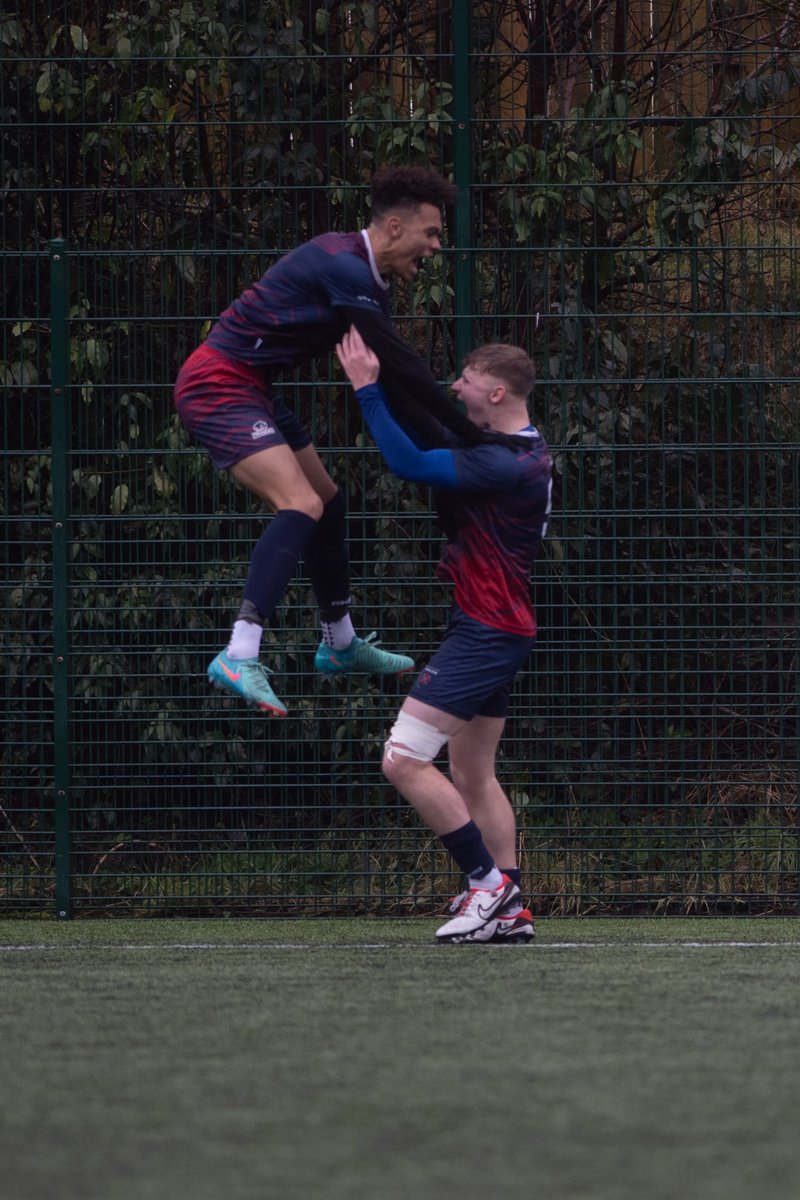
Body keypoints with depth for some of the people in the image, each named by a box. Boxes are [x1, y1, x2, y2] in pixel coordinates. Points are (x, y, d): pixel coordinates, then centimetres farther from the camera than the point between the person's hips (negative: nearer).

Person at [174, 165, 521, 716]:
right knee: (300, 504, -24)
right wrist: (472, 436, -19)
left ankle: (340, 644, 36)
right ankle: (239, 657, -31)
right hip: (220, 385, -11)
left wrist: (446, 443, 1)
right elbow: (403, 370, -23)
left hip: (252, 390, 11)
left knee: (327, 503, 19)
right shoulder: (343, 266, -22)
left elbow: (394, 381, 12)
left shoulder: (366, 281, 11)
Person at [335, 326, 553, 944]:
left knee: (404, 761, -12)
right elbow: (435, 450, 25)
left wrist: (369, 390, -21)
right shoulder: (528, 449, 10)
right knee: (474, 775, 15)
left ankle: (487, 881, -7)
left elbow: (408, 463, -26)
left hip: (484, 631, -11)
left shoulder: (504, 464, -21)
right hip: (503, 630, 11)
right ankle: (510, 909, 15)